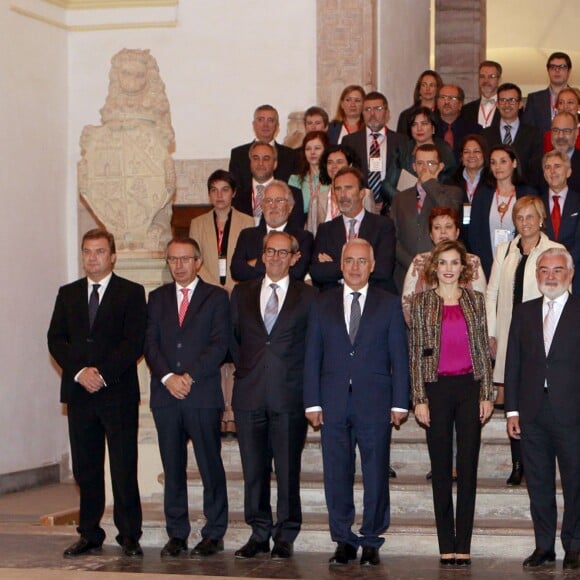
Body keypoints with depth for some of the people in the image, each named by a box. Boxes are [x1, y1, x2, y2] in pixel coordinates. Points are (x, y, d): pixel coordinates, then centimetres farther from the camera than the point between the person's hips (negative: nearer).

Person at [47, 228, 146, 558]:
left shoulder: (131, 293, 3)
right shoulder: (68, 294, 15)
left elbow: (135, 343, -6)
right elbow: (56, 340, 7)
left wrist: (102, 373, -14)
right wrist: (79, 371, -9)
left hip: (118, 392, -4)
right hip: (79, 392, 4)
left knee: (124, 467, -3)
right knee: (85, 468, 6)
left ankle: (129, 536, 3)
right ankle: (90, 535, 13)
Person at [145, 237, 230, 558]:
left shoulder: (216, 297, 5)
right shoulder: (157, 298, 15)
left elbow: (219, 344, -4)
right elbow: (150, 344, 6)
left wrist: (189, 376, -13)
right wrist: (168, 377, -9)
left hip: (203, 396, -3)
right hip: (165, 395, 3)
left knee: (210, 466, -1)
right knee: (173, 468, 6)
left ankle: (214, 534, 6)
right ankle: (176, 534, 12)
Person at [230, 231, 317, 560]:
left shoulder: (308, 297, 5)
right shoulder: (242, 294, 13)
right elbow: (233, 338, 17)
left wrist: (302, 377, 0)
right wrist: (245, 368, 8)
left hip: (289, 394, -3)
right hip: (250, 393, 3)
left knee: (288, 469, 0)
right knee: (253, 468, 5)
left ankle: (286, 536, 8)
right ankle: (259, 533, 15)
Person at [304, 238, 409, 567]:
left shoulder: (389, 305, 7)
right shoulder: (324, 304, 11)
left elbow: (399, 358, 4)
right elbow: (313, 356, 9)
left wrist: (400, 403, -3)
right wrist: (312, 402, 0)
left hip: (375, 403, -1)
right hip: (333, 403, 2)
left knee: (376, 475, 0)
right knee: (336, 475, 4)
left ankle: (371, 542, 11)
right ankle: (344, 540, 13)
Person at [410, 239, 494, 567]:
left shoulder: (476, 301, 8)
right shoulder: (422, 302, 4)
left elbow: (484, 349, 8)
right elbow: (416, 352, 2)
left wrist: (487, 395, 2)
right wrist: (419, 399, -4)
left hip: (470, 387, 1)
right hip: (437, 389, -1)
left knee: (468, 468, 1)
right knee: (441, 469, 3)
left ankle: (463, 546, 5)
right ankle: (446, 546, 9)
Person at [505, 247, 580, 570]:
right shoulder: (524, 313, 11)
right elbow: (513, 364, 10)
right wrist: (513, 410, 4)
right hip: (532, 414, 3)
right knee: (538, 484, 9)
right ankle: (544, 546, 18)